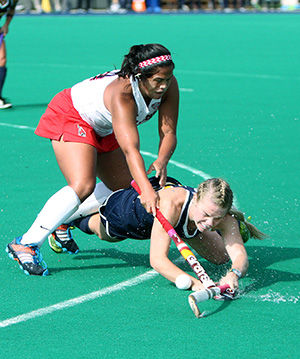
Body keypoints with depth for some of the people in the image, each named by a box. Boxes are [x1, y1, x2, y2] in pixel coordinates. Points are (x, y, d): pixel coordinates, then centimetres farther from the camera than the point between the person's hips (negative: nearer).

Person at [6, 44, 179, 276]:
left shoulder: (168, 86, -21)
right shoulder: (122, 94, -40)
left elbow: (168, 132, -21)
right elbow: (130, 149, -50)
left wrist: (161, 163, -41)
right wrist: (146, 189, -62)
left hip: (103, 129, 9)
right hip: (71, 116, -9)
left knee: (125, 188, 9)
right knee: (83, 185, -27)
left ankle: (62, 222, 25)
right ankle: (26, 244, -25)